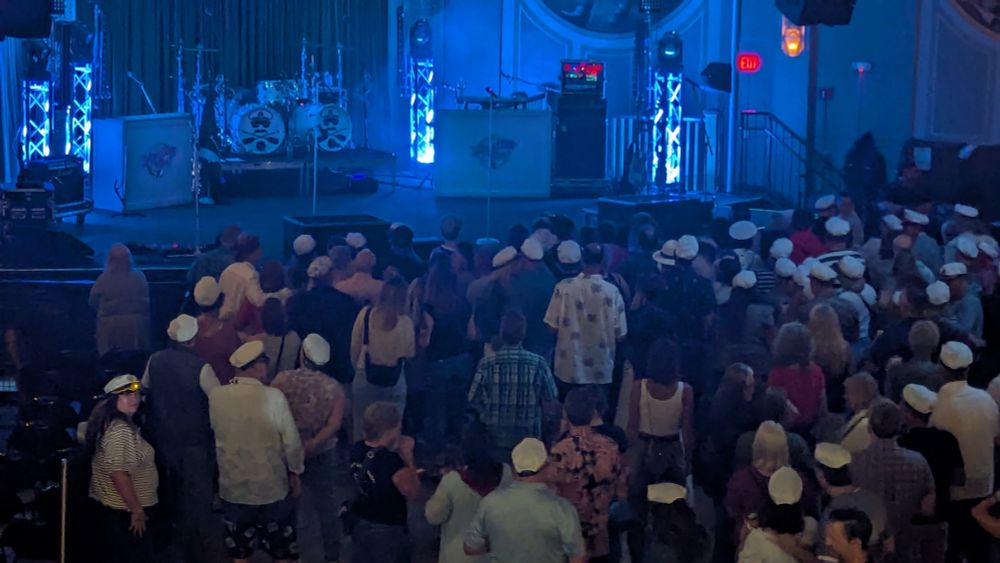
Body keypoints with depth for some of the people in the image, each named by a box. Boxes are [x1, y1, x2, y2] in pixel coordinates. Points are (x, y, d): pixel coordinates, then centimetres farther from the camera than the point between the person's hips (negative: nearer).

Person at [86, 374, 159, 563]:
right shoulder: (120, 430, -22)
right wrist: (137, 510, -21)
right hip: (123, 511, -10)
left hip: (113, 507, 10)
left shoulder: (112, 424, 11)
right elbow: (118, 473, -28)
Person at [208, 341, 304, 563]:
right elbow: (291, 441, -11)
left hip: (233, 488, 3)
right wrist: (295, 471, 5)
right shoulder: (273, 397, -18)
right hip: (272, 487, -3)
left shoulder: (216, 396, -9)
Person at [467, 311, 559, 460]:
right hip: (529, 439, 0)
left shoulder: (486, 364, -12)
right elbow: (550, 399, -4)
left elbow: (474, 401, -3)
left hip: (494, 438, 0)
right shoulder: (538, 363, -12)